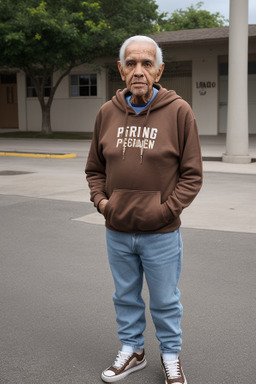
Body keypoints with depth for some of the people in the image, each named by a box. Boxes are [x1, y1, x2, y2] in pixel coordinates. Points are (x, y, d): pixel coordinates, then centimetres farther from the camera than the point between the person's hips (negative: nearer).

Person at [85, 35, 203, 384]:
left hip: (161, 234, -3)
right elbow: (95, 168, 12)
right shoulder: (107, 112, 2)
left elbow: (191, 175, -6)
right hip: (117, 231, 3)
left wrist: (167, 209, -14)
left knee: (165, 301, 12)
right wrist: (101, 200, -3)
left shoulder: (179, 111, -9)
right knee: (126, 297, 19)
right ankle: (132, 350, 39)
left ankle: (171, 356, 34)